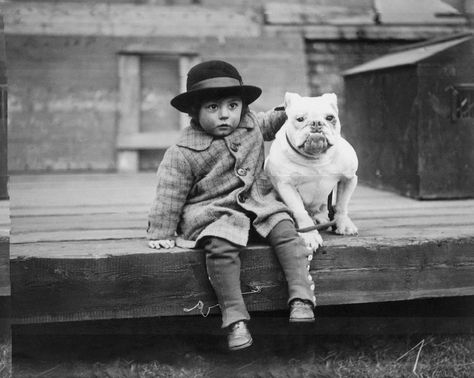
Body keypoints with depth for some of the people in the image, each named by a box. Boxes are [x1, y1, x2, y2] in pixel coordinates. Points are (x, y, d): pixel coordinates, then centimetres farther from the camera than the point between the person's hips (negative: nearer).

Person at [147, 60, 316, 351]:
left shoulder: (250, 124, 4)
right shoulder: (183, 154, -11)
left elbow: (269, 123, 29)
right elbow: (169, 195, -5)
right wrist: (161, 234, -3)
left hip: (258, 201, 5)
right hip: (213, 212, -5)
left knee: (285, 229, -21)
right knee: (221, 246, -33)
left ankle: (301, 298, -22)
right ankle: (235, 318, -31)